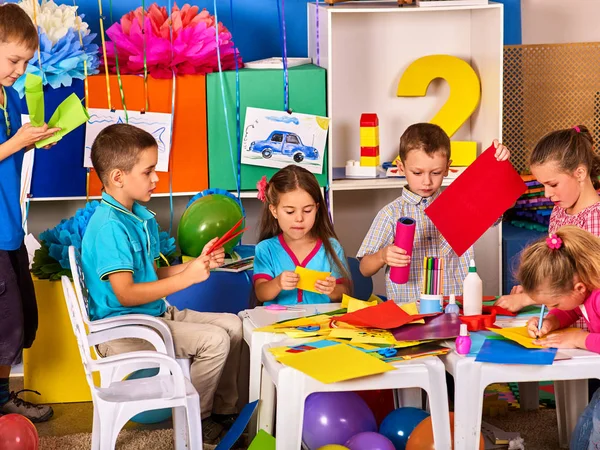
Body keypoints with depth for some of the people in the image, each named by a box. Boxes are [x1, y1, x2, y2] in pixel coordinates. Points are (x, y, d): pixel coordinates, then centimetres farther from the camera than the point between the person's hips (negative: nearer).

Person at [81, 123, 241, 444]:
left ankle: (223, 411, 20)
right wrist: (187, 277, -21)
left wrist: (199, 263, 3)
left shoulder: (142, 217, 10)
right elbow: (126, 294, -25)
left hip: (156, 314, 10)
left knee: (232, 325, 8)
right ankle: (195, 420, 1)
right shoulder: (109, 226, -21)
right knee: (214, 341, -20)